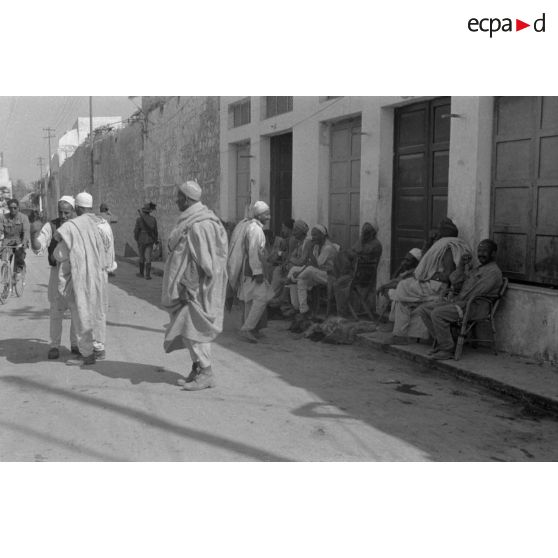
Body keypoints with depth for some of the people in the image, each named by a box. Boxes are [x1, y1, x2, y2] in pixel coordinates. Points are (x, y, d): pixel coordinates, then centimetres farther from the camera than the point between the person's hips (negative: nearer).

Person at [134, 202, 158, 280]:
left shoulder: (139, 219, -11)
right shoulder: (153, 219, -2)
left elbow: (136, 230, -9)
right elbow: (155, 231, 3)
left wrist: (136, 238, 10)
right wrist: (156, 240, 17)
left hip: (141, 240, -2)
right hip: (150, 240, 2)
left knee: (142, 257, 14)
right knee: (148, 258, 1)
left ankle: (141, 273, 27)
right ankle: (148, 275, -8)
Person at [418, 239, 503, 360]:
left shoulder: (493, 271, -8)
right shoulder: (476, 268, 22)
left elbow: (475, 294, -17)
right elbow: (454, 281, 13)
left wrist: (457, 302, -12)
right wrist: (461, 265, 1)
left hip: (473, 306, -9)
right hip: (459, 301, 10)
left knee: (437, 313, -29)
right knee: (423, 309, -1)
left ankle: (448, 349, -16)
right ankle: (441, 342, 4)